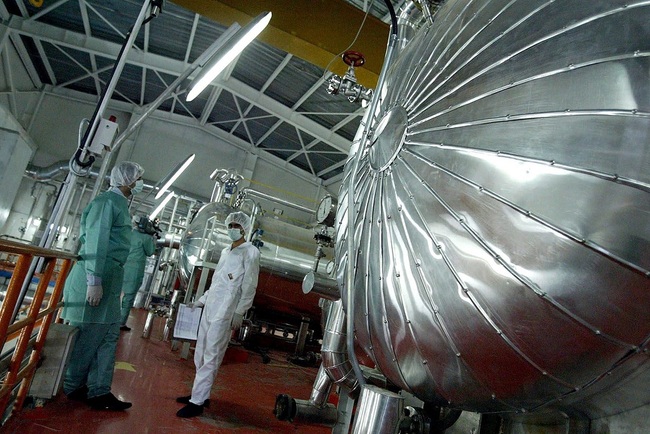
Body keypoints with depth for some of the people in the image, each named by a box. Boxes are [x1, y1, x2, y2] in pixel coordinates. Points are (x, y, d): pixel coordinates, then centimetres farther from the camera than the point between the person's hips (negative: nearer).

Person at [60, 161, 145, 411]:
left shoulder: (120, 203, 18)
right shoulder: (107, 200, -10)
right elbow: (96, 240, -18)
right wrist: (94, 281, -23)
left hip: (110, 277, 9)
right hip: (95, 276, -9)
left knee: (109, 334, 9)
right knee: (87, 334, 0)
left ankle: (99, 391, 15)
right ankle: (70, 388, 16)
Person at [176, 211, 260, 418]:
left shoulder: (250, 252, -4)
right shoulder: (225, 251, 18)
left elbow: (249, 286, -9)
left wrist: (239, 312, -15)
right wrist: (199, 301, 21)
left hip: (225, 311, -8)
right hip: (210, 307, 8)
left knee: (211, 356, -6)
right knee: (201, 354, 11)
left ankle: (197, 401, 0)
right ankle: (200, 394, 22)